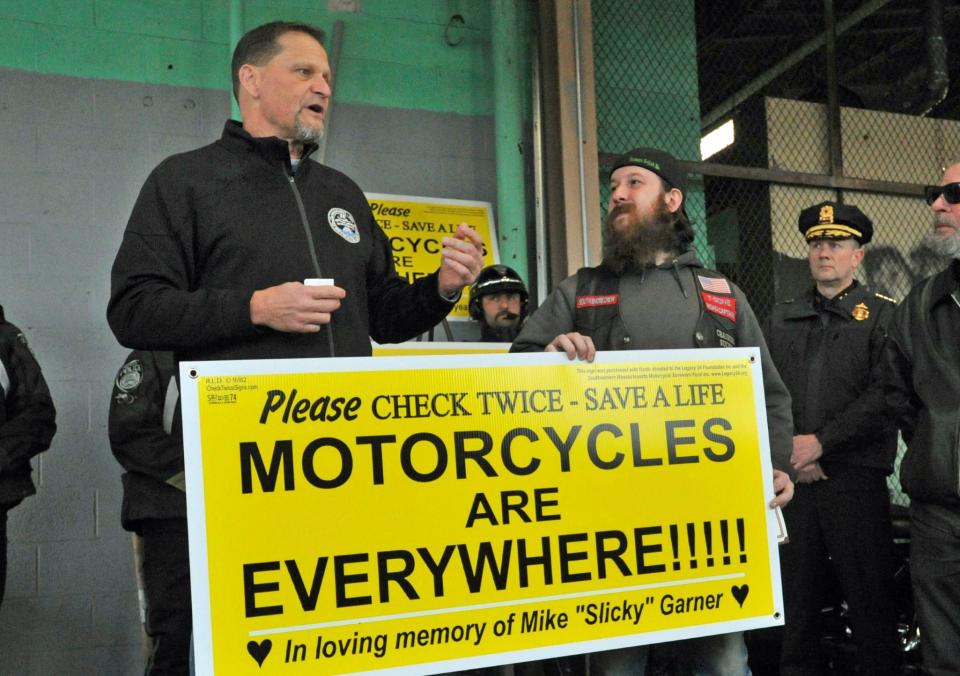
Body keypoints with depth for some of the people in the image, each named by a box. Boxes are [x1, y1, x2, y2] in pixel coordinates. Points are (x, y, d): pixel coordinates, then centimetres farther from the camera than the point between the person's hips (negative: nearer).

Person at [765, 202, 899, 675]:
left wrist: (821, 441, -14)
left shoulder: (882, 315, 4)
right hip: (793, 478, 3)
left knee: (869, 600, 2)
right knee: (794, 598, 9)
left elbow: (883, 396, -9)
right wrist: (788, 452, -7)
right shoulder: (781, 318, 15)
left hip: (856, 479, -3)